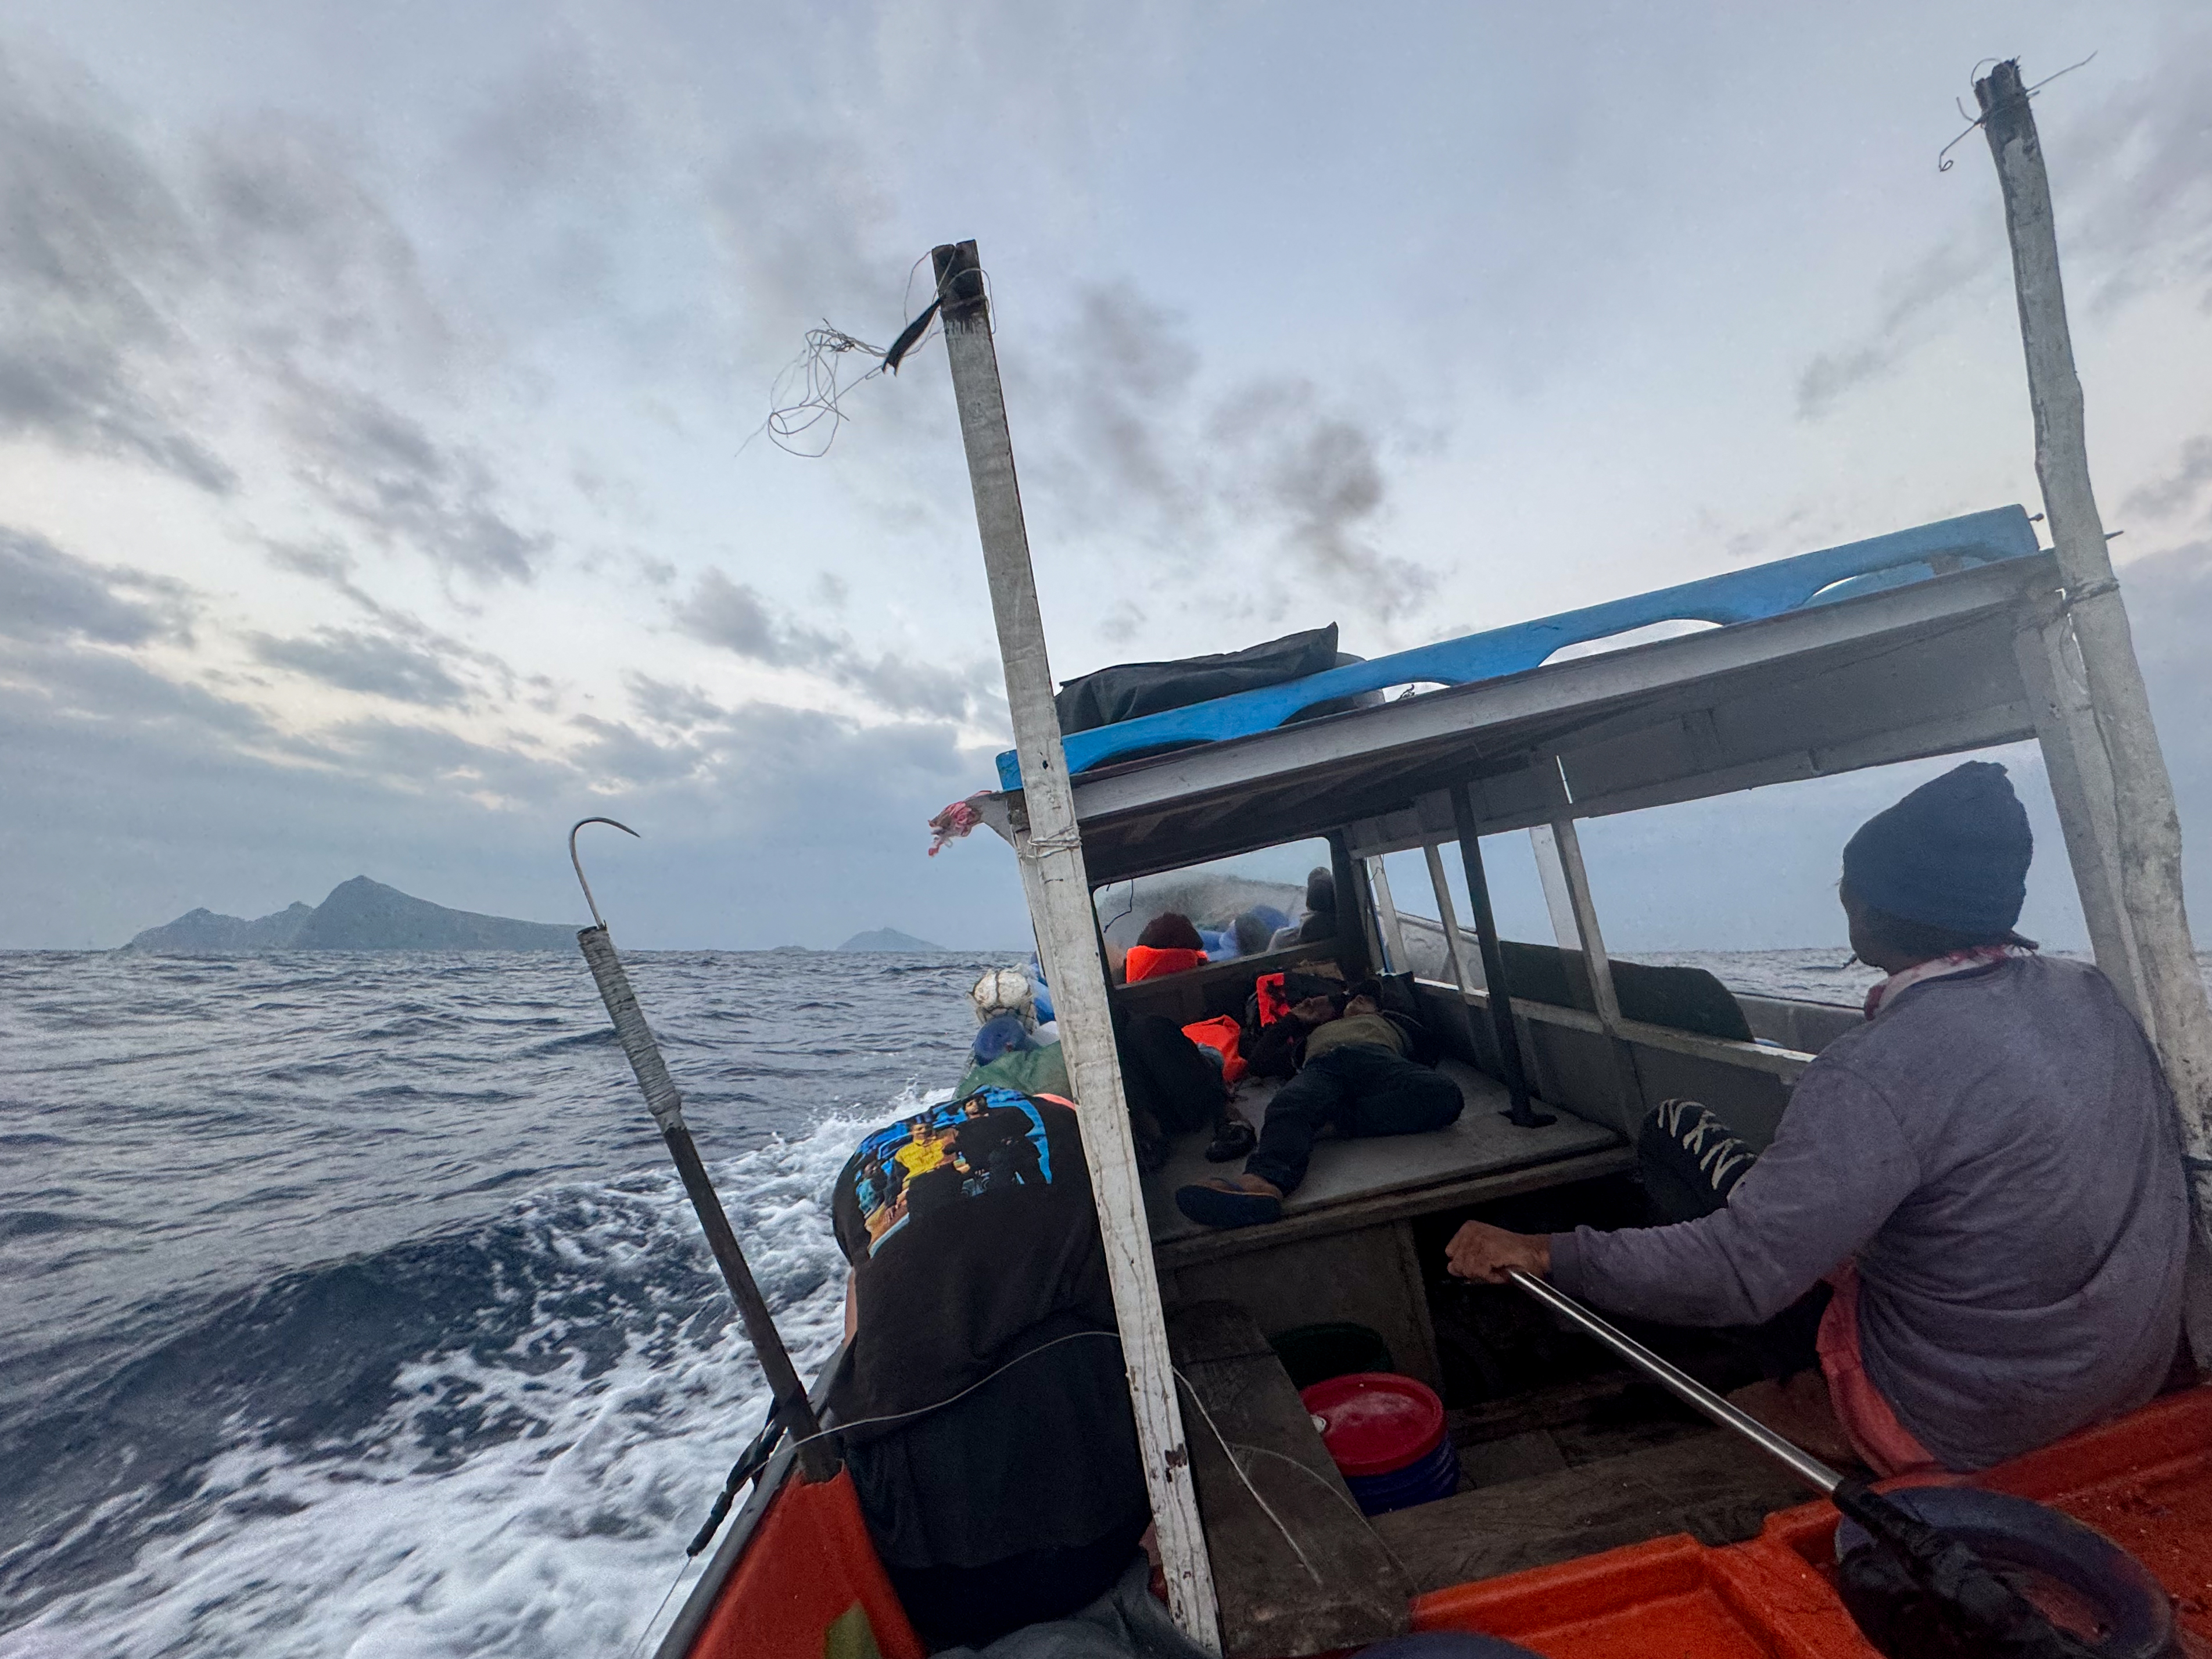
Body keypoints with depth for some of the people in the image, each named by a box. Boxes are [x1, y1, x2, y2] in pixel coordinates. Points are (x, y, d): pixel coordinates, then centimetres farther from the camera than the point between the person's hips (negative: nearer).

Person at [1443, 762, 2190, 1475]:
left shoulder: (1877, 1070, -30)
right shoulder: (2096, 995, -7)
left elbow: (1737, 1275, -29)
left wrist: (1547, 1253, -19)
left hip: (1958, 1425, -7)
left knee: (1677, 1132, -2)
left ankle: (1809, 1388, 16)